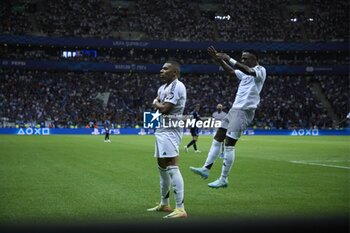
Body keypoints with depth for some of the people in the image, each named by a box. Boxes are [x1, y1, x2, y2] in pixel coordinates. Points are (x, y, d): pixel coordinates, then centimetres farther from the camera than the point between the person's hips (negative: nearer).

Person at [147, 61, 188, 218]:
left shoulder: (177, 86, -14)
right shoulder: (163, 87, 18)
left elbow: (164, 108, -19)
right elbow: (155, 103, 11)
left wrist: (157, 104, 1)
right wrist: (158, 104, -9)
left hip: (170, 130, -11)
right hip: (162, 130, 11)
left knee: (172, 167, -18)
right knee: (162, 167, 18)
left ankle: (180, 209, -22)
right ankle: (164, 204, 30)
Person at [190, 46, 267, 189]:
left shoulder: (260, 70, -10)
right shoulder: (246, 72, 18)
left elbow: (249, 71, -29)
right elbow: (231, 72, 21)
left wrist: (229, 59, -32)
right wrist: (219, 60, 7)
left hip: (244, 111, -9)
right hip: (235, 108, 9)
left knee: (229, 144, -9)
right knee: (217, 138, 9)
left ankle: (224, 179, -2)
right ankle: (206, 169, 13)